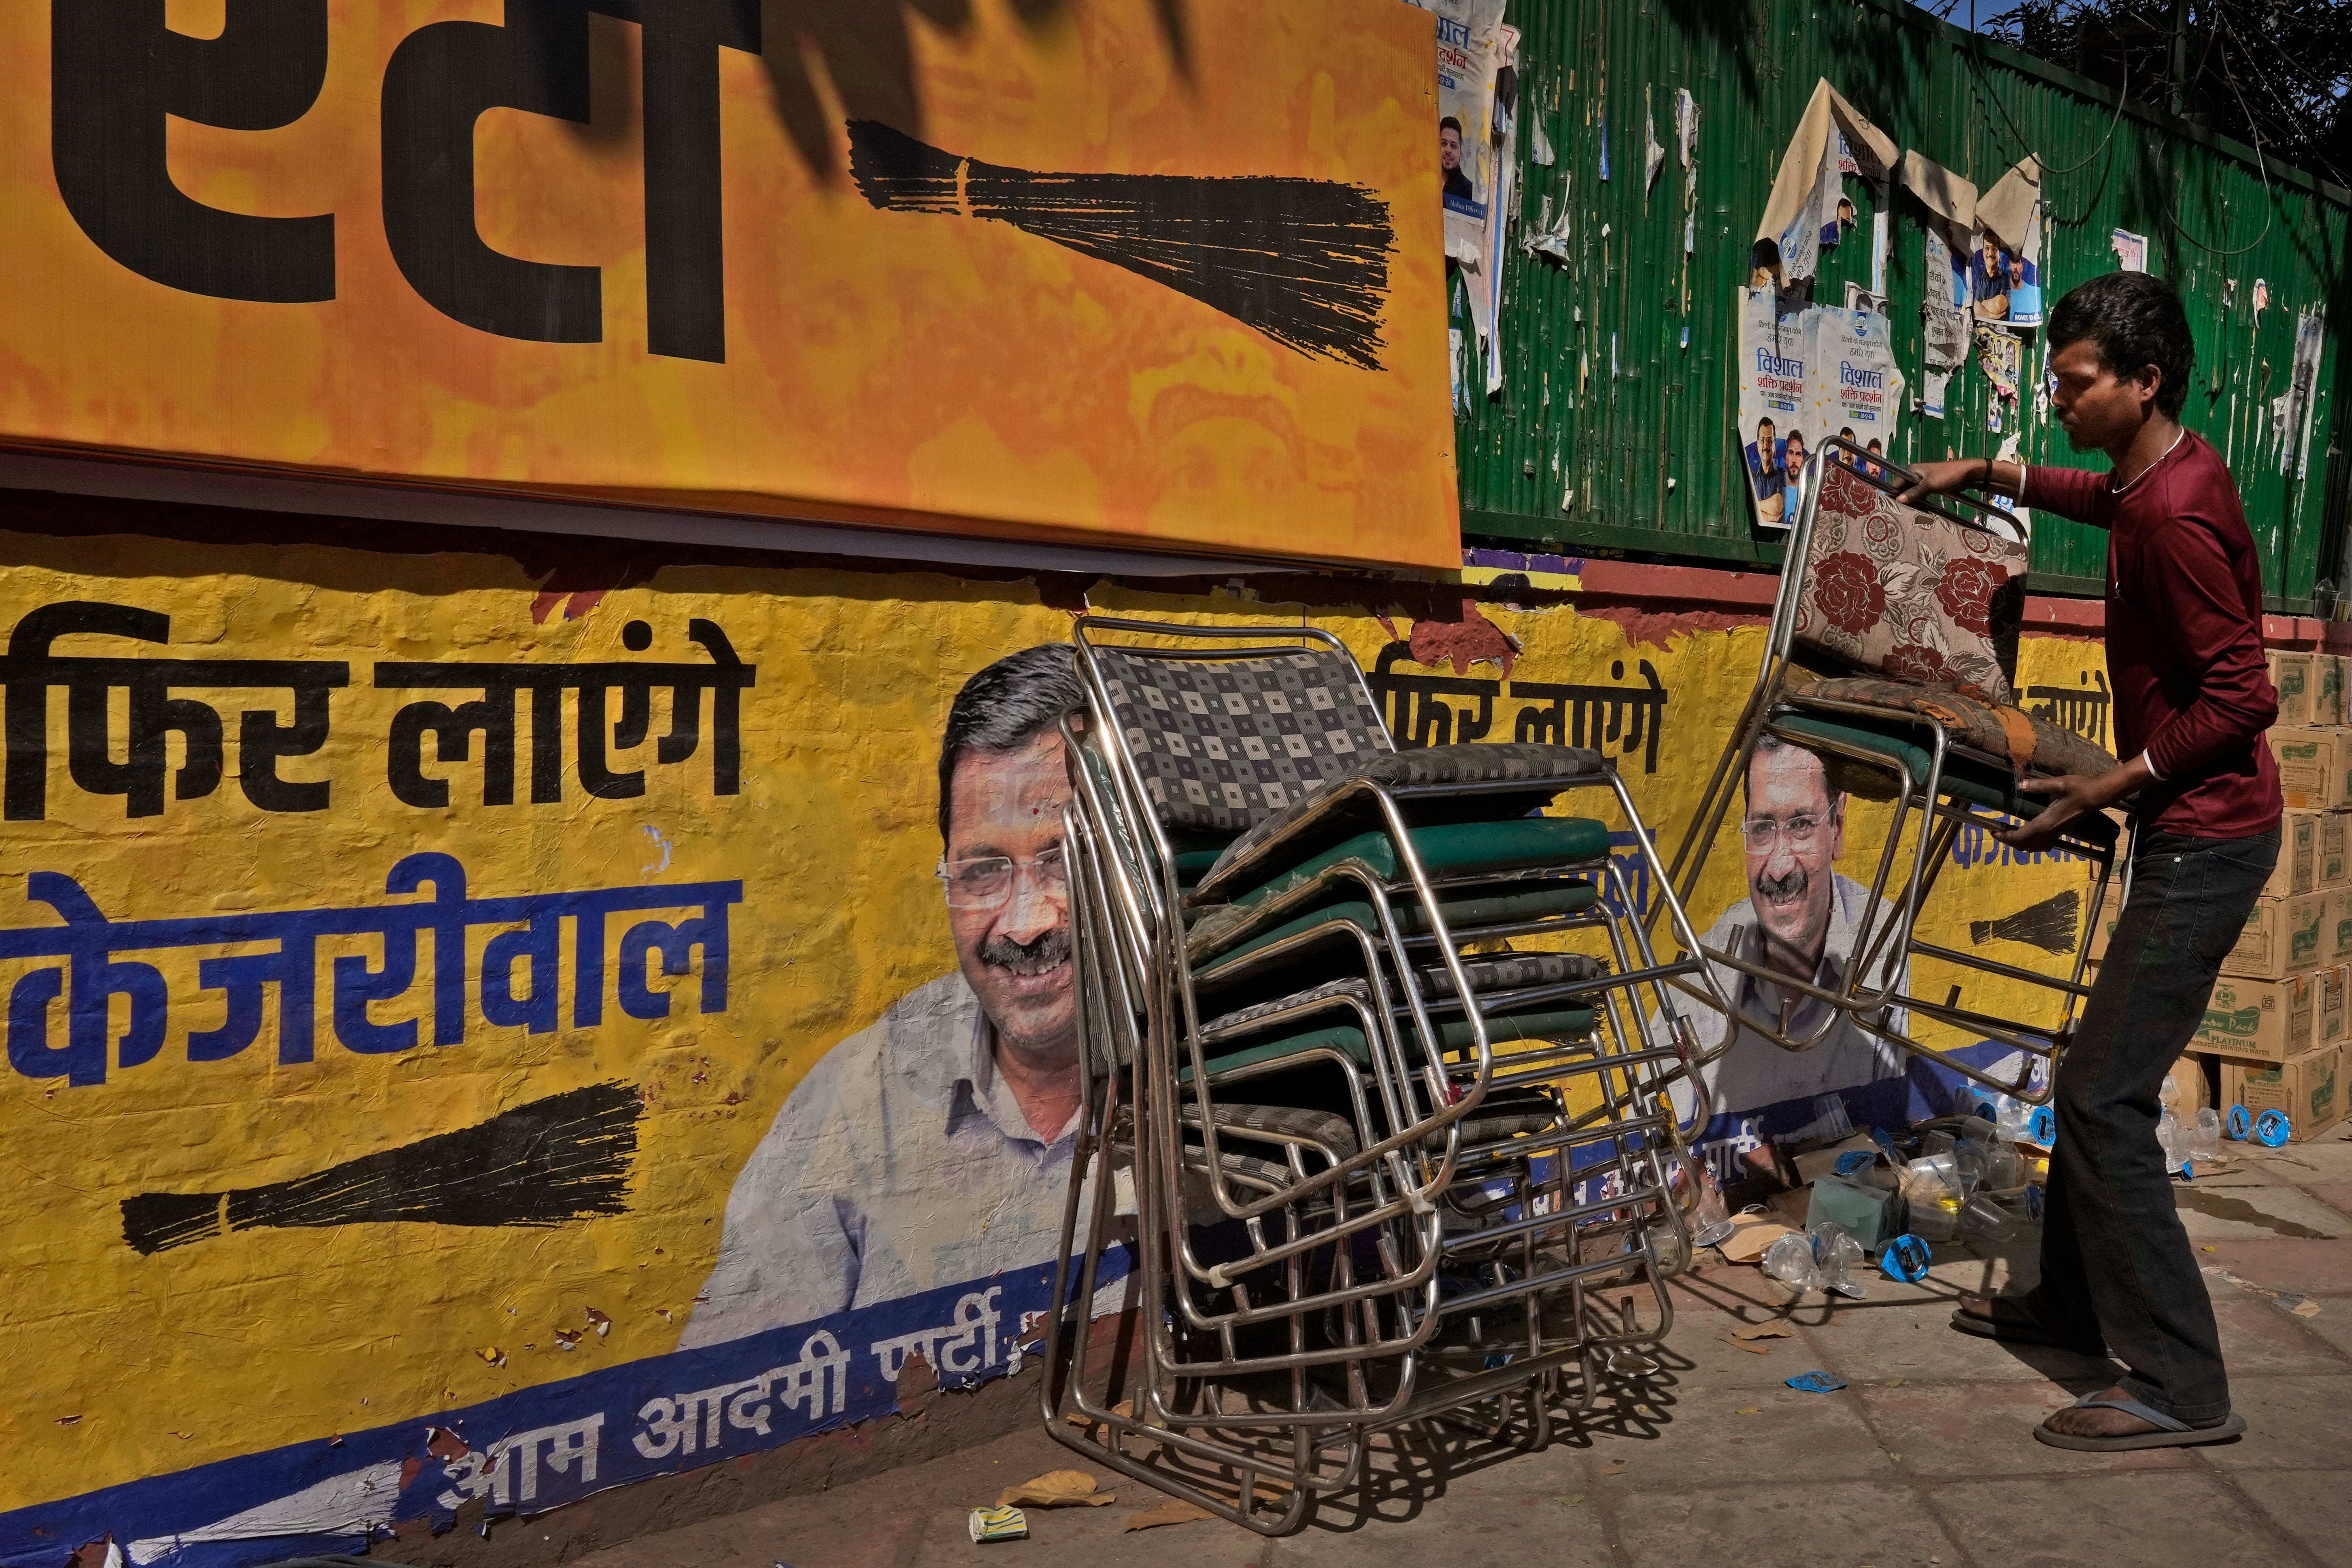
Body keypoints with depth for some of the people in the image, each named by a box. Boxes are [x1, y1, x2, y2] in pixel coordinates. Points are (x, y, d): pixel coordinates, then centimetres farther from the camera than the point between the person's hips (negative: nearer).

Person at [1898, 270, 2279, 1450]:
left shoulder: (2176, 516, -21)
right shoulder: (2166, 472, 9)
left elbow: (2241, 695, -22)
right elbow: (2101, 499, 35)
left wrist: (2115, 786, -19)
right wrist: (1984, 475, 27)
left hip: (2205, 840, -10)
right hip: (2192, 833, 10)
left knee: (2103, 1097, -10)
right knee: (2102, 1077, 17)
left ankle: (2181, 1387, -3)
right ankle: (2072, 1301, 31)